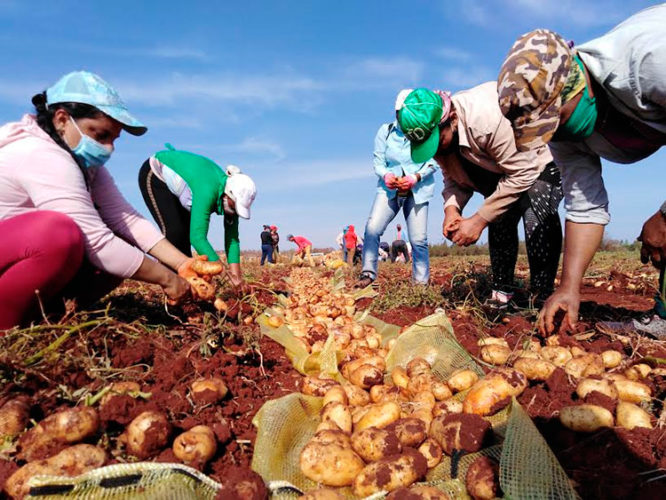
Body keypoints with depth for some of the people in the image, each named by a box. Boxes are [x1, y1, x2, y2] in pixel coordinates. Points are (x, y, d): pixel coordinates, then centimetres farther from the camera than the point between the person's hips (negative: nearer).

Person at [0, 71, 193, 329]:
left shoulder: (84, 161, 1)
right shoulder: (44, 158, -27)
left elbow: (126, 218, -10)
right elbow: (97, 244, -32)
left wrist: (182, 263, -20)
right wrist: (166, 278, -24)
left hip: (25, 256, 8)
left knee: (124, 249, -8)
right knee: (60, 232, -36)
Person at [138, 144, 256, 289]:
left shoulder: (231, 196, -19)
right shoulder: (208, 190, -42)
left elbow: (232, 237, -17)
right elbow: (198, 237, -47)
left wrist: (236, 273, -25)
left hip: (172, 177, 7)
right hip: (154, 174, -7)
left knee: (186, 230, 2)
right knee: (173, 230, -18)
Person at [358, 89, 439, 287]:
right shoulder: (385, 131, 2)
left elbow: (432, 162, -5)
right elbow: (378, 161, 1)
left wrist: (414, 178, -22)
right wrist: (386, 176, -20)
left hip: (418, 191, -1)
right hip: (389, 189, 1)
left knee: (419, 240, -4)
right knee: (372, 228, -17)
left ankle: (421, 283, 11)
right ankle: (368, 273, -5)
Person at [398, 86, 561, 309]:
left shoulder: (487, 116, -39)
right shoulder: (434, 132, -15)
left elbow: (522, 174, -34)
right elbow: (454, 178, -3)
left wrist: (479, 220, -34)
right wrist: (451, 208, -25)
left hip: (541, 162, -7)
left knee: (536, 215, -29)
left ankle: (541, 298, -19)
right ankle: (501, 294, 12)